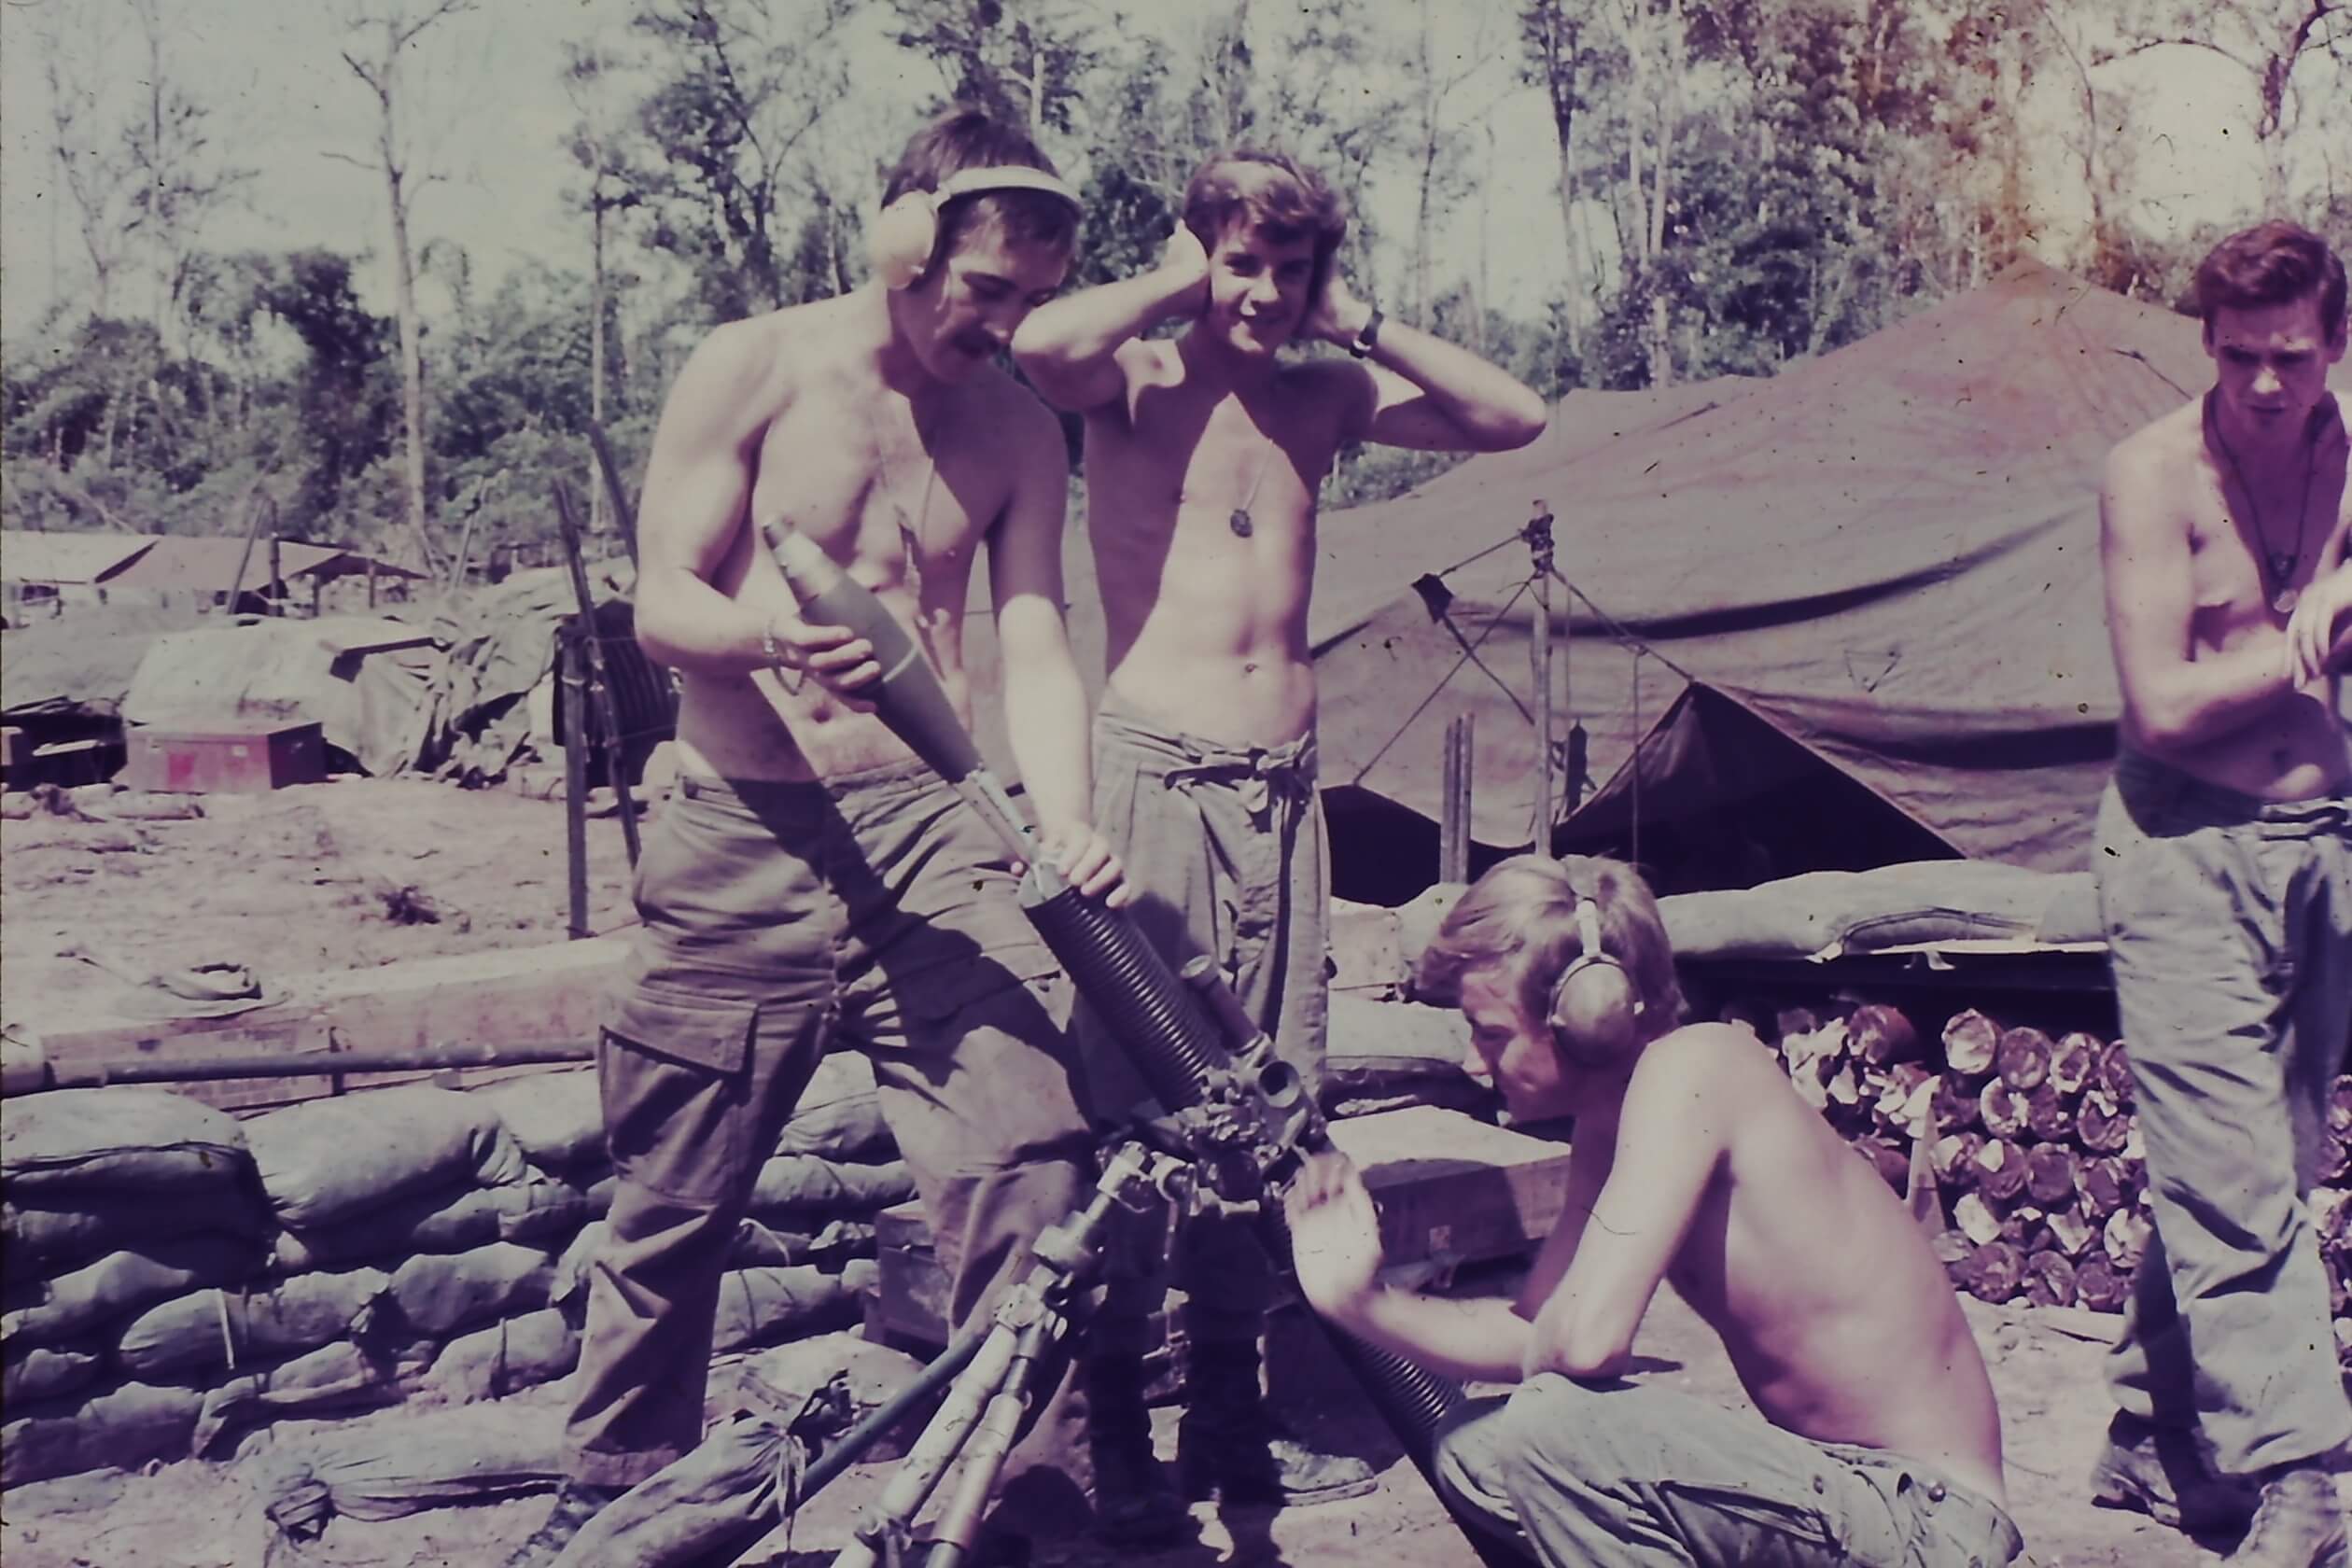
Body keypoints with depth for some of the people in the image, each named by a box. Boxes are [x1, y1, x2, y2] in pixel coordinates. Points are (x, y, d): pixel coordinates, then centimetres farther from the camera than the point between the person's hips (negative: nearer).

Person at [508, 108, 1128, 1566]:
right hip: (747, 841, -2)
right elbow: (663, 601, -4)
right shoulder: (754, 369, -1)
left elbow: (1037, 650, 2)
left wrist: (1066, 826, -16)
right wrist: (776, 639, -27)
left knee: (1031, 1158, -15)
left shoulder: (1018, 431, 8)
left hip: (933, 830, 2)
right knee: (677, 1200, 9)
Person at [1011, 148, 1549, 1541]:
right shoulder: (1143, 378, -1)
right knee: (1131, 1095, -5)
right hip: (1157, 773, -5)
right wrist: (1173, 290, -7)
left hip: (1286, 785, 5)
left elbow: (1513, 417, 12)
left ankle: (1232, 1410, 19)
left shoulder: (1324, 399, 13)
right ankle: (1113, 1416, 3)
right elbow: (1041, 345, -25)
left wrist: (1365, 327, 5)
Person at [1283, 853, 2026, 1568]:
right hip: (1831, 1483, 10)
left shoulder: (1688, 1068, -21)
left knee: (1546, 1427, -26)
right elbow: (1531, 1335, 12)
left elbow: (1587, 1338, -31)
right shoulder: (1606, 1126, 7)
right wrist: (1363, 1303, -3)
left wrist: (1539, 1348, -7)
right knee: (1475, 1448, 11)